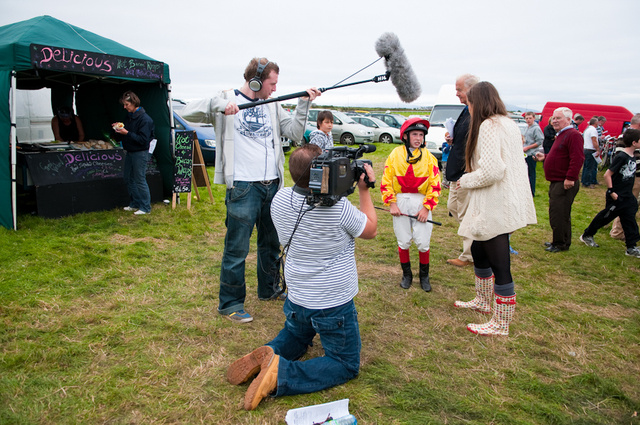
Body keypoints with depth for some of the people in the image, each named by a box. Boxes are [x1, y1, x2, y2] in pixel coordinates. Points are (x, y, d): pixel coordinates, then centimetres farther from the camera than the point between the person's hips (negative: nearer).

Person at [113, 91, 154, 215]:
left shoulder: (144, 119, -17)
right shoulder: (129, 117, 11)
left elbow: (143, 140, -22)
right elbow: (123, 137, 19)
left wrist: (126, 133, -25)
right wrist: (118, 129, -2)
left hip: (140, 153, -9)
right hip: (129, 152, 9)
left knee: (140, 180, -5)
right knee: (128, 179, 15)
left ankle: (145, 207, 4)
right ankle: (134, 204, 28)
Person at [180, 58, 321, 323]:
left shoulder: (272, 106, 11)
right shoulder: (227, 99, -3)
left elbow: (294, 133, 5)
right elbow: (188, 113, -12)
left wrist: (304, 104, -6)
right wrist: (218, 104, -28)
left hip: (272, 186, 6)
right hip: (243, 187, -6)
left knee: (272, 243, 18)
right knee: (237, 249, -1)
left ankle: (268, 290, 37)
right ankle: (230, 303, 14)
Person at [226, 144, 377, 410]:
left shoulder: (280, 199, -11)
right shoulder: (338, 207, -26)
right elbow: (370, 230, -7)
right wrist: (364, 190, 0)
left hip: (296, 300, 6)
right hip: (334, 305, -6)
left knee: (293, 340, 34)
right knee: (346, 365, 12)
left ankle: (267, 356, 2)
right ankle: (281, 374, -9)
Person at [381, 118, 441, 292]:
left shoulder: (428, 157, 1)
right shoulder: (395, 155, 1)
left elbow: (435, 184, 0)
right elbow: (386, 181, 1)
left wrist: (426, 207, -8)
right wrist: (391, 203, -6)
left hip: (421, 202, 0)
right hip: (400, 202, 0)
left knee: (423, 243, 1)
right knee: (403, 242, 7)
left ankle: (424, 276, 22)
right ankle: (407, 275, 26)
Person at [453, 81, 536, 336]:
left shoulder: (488, 126, -16)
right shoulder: (509, 124, 14)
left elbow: (492, 170, -26)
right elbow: (518, 165, 16)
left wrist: (466, 181, -9)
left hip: (496, 207, -10)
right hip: (508, 202, 10)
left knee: (499, 265, -1)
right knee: (478, 250, 23)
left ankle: (501, 324, 12)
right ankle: (484, 301, 40)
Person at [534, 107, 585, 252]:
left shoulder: (573, 135, -15)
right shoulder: (561, 135, 19)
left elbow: (577, 158, -24)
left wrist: (570, 178, -27)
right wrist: (545, 157, 21)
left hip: (564, 184, -11)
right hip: (556, 182, 11)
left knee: (559, 213, -7)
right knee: (556, 213, 17)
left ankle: (561, 244, 3)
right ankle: (558, 241, 27)